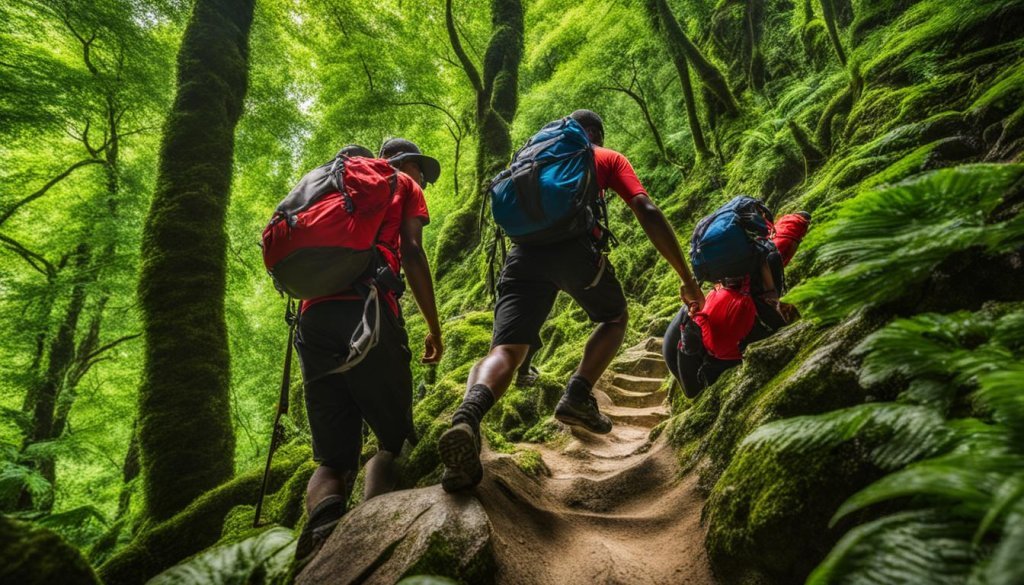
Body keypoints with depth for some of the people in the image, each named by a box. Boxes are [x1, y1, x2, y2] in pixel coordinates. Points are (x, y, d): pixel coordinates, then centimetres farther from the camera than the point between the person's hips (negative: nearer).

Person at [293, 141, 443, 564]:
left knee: (333, 457, 7)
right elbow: (411, 253, 3)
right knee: (393, 439, 8)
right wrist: (434, 328, 6)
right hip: (369, 310, -4)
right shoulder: (403, 184, 21)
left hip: (314, 315, 5)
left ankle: (323, 526, -25)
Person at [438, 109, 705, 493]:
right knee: (614, 317, 25)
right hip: (575, 244, -2)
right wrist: (686, 278, 10)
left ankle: (468, 415, -36)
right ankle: (578, 396, 4)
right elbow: (647, 213, 9)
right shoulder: (608, 158, 24)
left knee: (505, 350, -5)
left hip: (525, 249, 3)